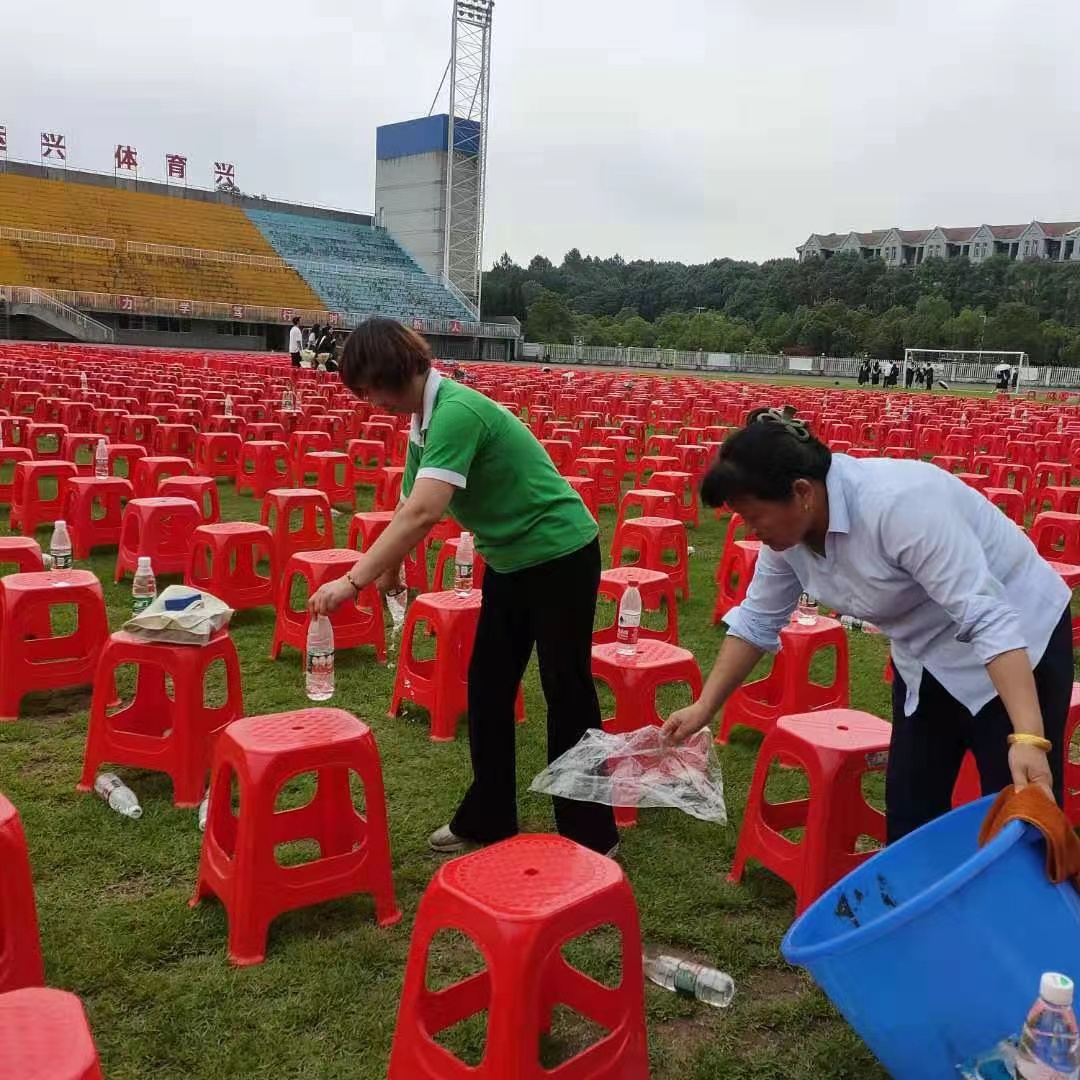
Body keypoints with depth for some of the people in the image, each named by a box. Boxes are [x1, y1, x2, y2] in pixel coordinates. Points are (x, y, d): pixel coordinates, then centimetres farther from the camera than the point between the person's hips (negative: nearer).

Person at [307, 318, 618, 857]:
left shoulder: (456, 412, -27)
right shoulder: (424, 421, 3)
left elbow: (424, 513, -37)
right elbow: (411, 509, 9)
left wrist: (354, 580, -34)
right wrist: (390, 568, 1)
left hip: (560, 555, -9)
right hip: (511, 560, 9)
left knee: (566, 691, 1)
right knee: (487, 688, 12)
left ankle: (592, 835, 16)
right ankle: (487, 818, 26)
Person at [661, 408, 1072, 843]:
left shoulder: (898, 504, -35)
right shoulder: (788, 526, -10)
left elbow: (991, 618, -36)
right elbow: (756, 621, 2)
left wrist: (1028, 737, -43)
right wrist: (703, 708, 2)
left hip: (1020, 639, -7)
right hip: (929, 659, 7)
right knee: (908, 809, 10)